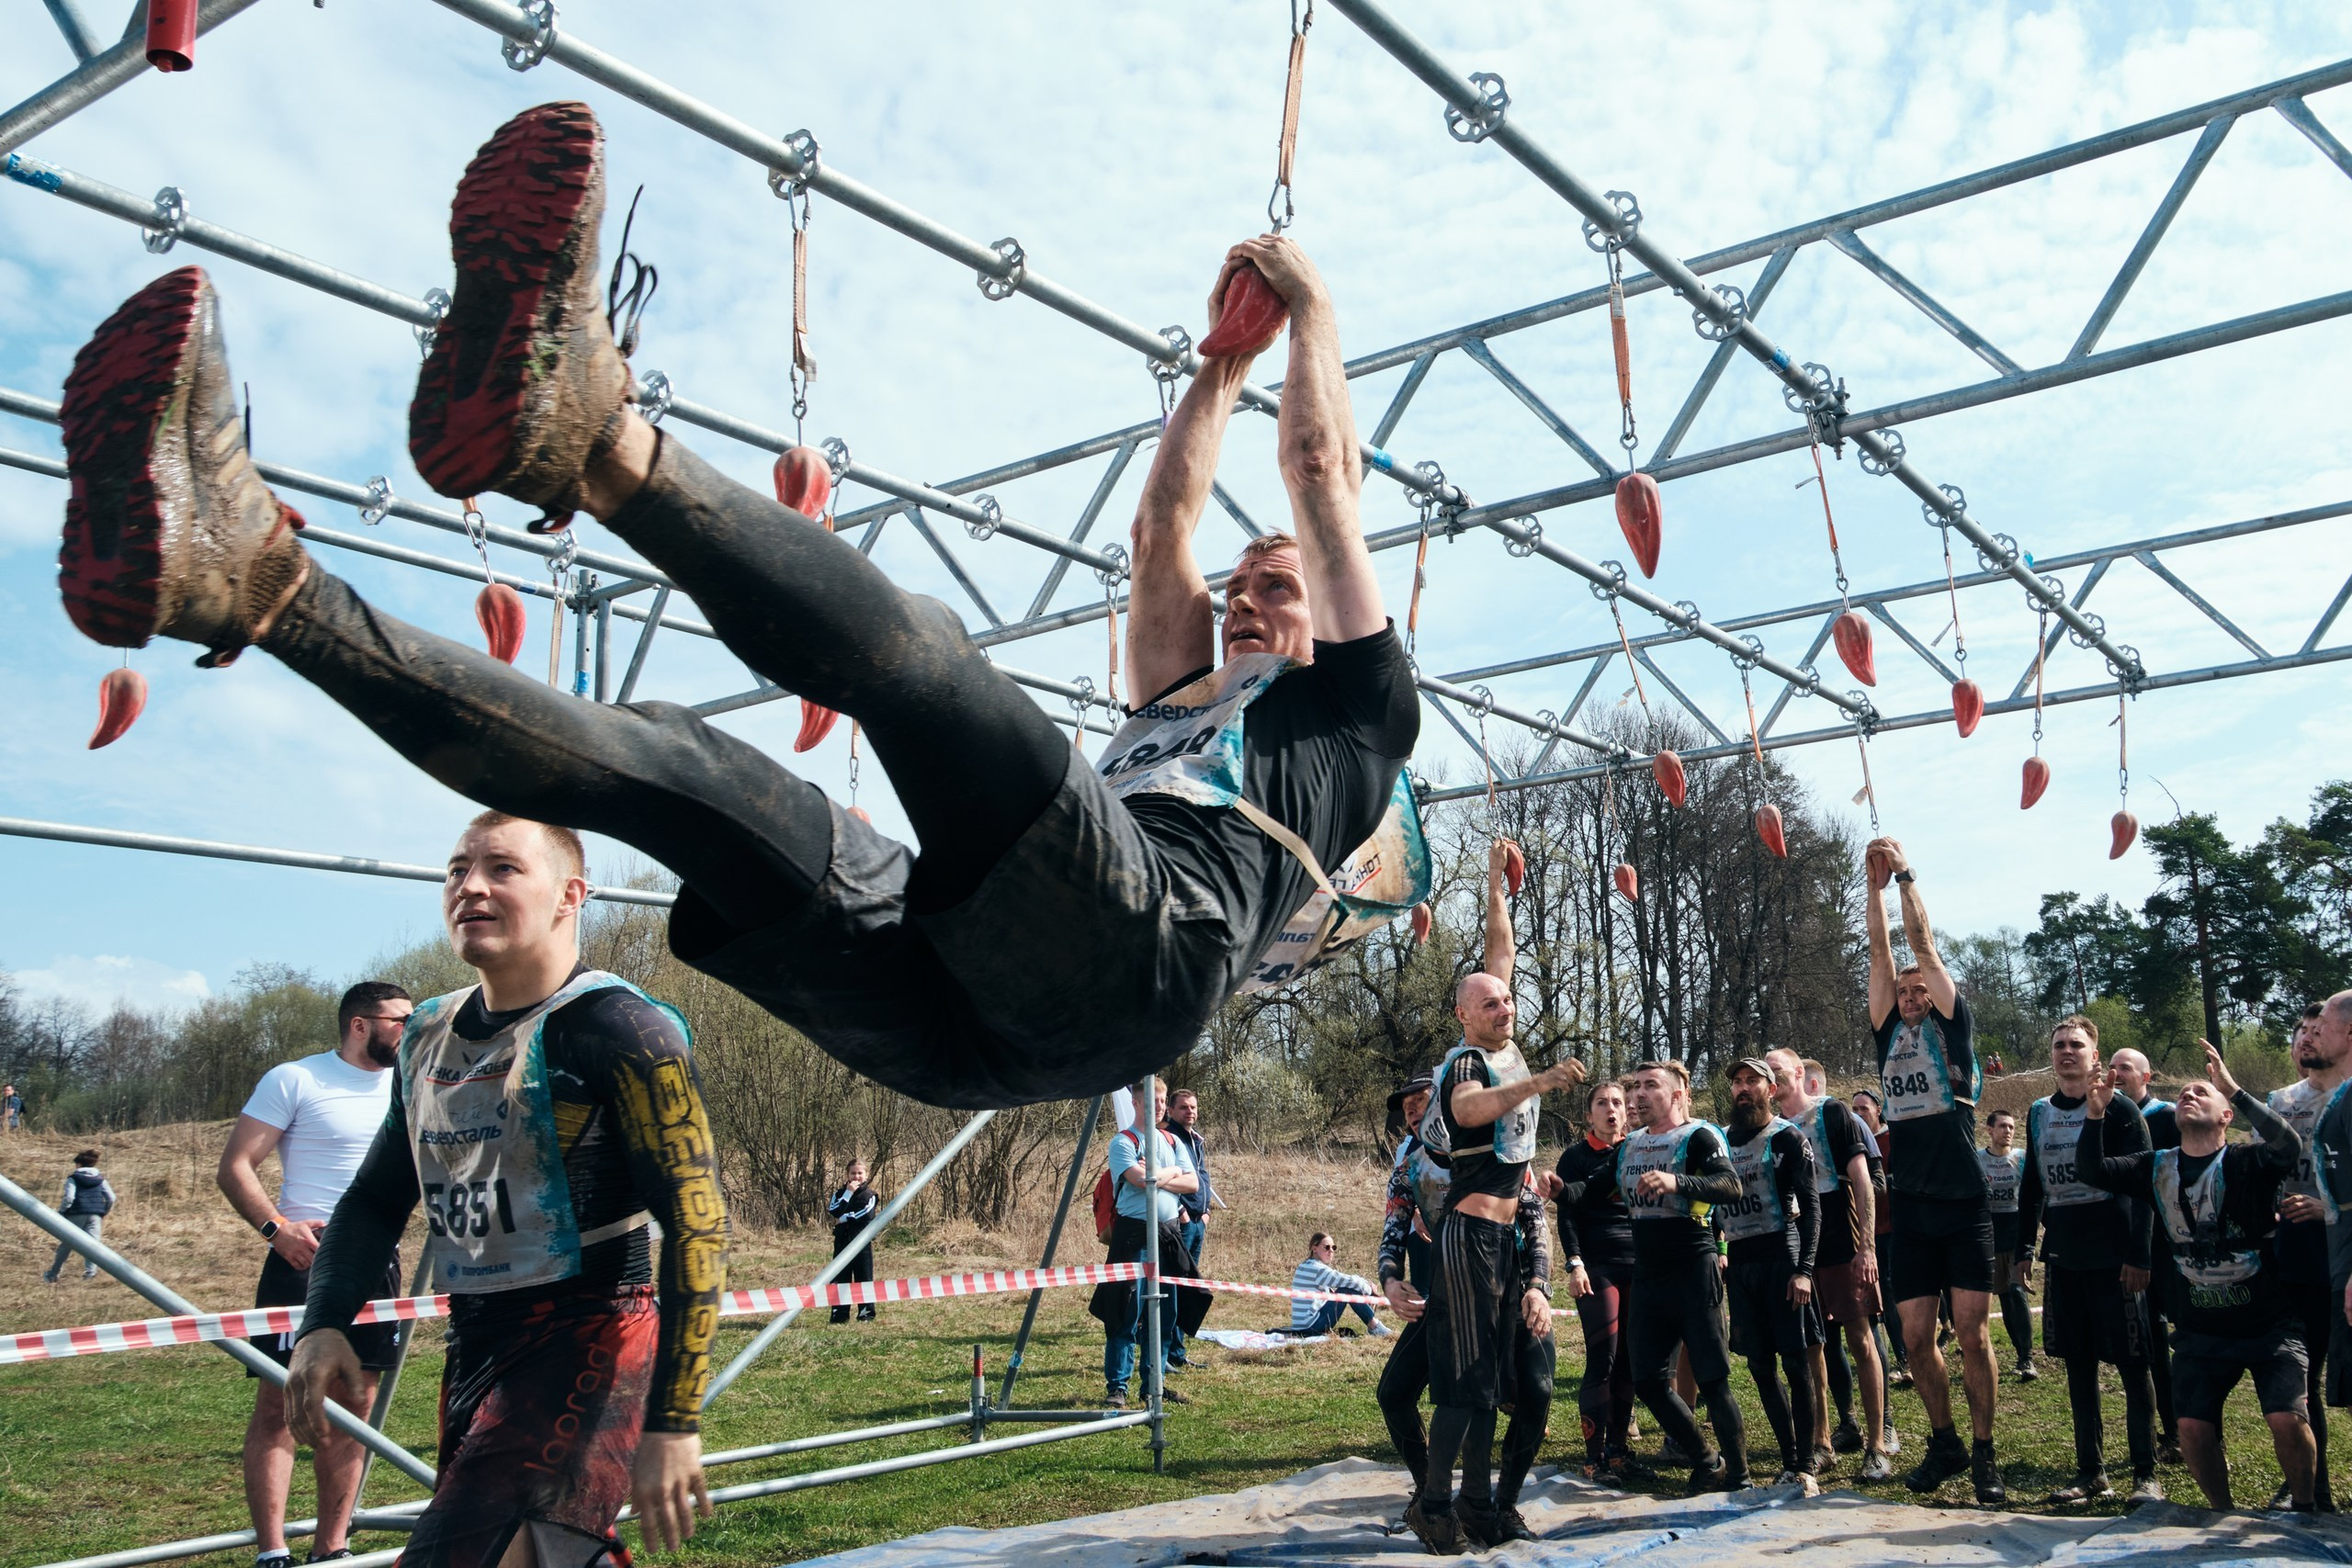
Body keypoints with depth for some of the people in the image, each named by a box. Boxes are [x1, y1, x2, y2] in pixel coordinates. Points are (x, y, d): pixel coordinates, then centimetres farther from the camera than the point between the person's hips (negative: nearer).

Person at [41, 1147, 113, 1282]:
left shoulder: (73, 1178, 4)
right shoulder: (100, 1179, 15)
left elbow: (69, 1198, -11)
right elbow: (111, 1198, 8)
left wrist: (60, 1213, -1)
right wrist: (103, 1213, 21)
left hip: (76, 1215, -2)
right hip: (95, 1215, 2)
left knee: (66, 1245, 12)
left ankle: (52, 1274, 23)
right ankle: (91, 1270, -27)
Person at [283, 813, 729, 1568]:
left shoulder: (618, 1029, -12)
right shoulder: (427, 1037, 12)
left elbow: (697, 1221, -16)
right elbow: (373, 1200, 22)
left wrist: (672, 1423, -20)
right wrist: (323, 1327, 3)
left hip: (589, 1348, -8)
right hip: (473, 1347, 8)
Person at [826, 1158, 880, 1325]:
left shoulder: (870, 1195, 3)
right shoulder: (839, 1194, 11)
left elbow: (866, 1215, -15)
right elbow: (833, 1212, -9)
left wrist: (844, 1218, -9)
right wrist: (848, 1193, -11)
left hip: (862, 1242, -3)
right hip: (842, 1242, 3)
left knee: (863, 1278, 0)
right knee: (840, 1278, 3)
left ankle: (866, 1313, 5)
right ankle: (839, 1314, 8)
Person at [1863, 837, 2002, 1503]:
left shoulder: (1953, 1028, 4)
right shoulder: (1890, 1034, 13)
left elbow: (1923, 943, 0)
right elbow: (1882, 953, 8)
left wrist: (1905, 874, 2)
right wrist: (1875, 885, 6)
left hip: (1963, 1205, -4)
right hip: (1911, 1208, 4)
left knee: (1972, 1334, -2)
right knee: (1916, 1338, 5)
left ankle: (1984, 1451, 12)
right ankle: (1944, 1443, 22)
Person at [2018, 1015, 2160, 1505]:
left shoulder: (2118, 1109, -5)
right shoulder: (2039, 1113, 11)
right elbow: (2031, 1185, 17)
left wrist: (2139, 1256, -15)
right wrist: (2024, 1249, 13)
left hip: (2114, 1260, -5)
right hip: (2062, 1260, 5)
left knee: (2132, 1365, 0)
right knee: (2078, 1365, 9)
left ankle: (2146, 1475, 9)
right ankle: (2091, 1473, 18)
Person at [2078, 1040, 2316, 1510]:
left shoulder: (2246, 1163, -10)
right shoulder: (2156, 1168, 3)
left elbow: (2290, 1147, -31)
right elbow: (2092, 1169, -8)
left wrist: (2234, 1089, -35)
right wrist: (2096, 1112, -22)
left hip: (2268, 1325, -3)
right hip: (2200, 1331, 4)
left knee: (2287, 1419, -18)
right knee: (2193, 1428, -4)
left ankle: (2303, 1509, 9)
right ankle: (2224, 1514, 21)